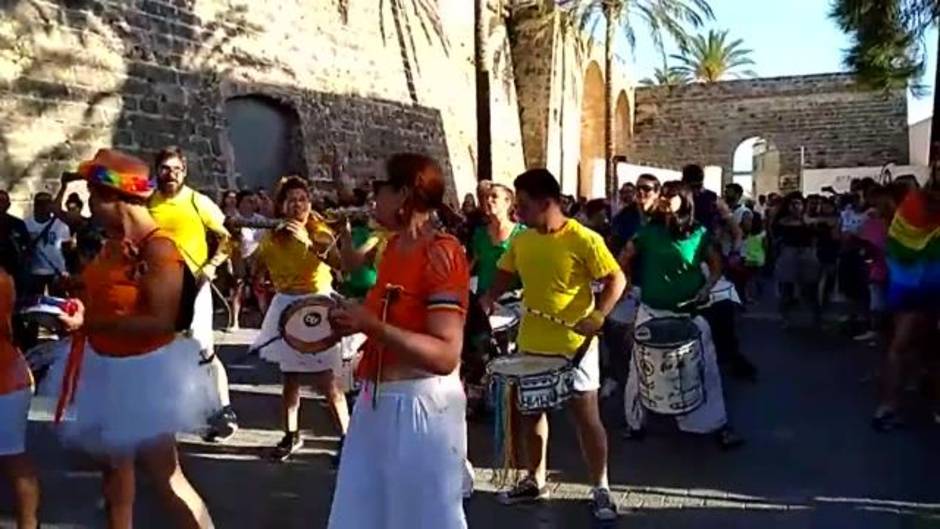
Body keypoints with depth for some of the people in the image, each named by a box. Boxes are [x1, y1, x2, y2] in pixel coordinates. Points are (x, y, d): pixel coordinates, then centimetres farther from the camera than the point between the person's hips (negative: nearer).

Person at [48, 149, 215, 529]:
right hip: (107, 368, 9)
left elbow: (160, 322, -28)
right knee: (114, 465, 23)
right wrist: (78, 307, -1)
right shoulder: (114, 242, 3)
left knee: (164, 476, 0)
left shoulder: (157, 248, -23)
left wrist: (89, 323, -29)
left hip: (142, 372, -9)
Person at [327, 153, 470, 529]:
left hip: (421, 403, -9)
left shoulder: (442, 254, -18)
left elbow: (446, 355, -25)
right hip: (377, 400, 9)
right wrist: (353, 320, 6)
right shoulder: (394, 247, 8)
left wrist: (370, 325, -29)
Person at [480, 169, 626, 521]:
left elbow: (616, 279, -12)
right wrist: (489, 298, -5)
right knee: (531, 413, 16)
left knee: (586, 417, 4)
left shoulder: (584, 240, -16)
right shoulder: (522, 240, 2)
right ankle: (535, 481, 33)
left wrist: (598, 314, -25)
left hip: (574, 346, -6)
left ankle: (601, 489, 18)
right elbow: (506, 275, 15)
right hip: (531, 344, 6)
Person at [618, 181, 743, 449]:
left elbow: (716, 264, 7)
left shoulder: (699, 233, -2)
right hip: (652, 312, 1)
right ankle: (635, 422, 24)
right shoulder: (648, 232, -1)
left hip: (689, 312, 0)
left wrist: (707, 289, -7)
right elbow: (624, 258, 8)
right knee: (641, 369, 7)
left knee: (704, 368, 5)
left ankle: (716, 424, 20)